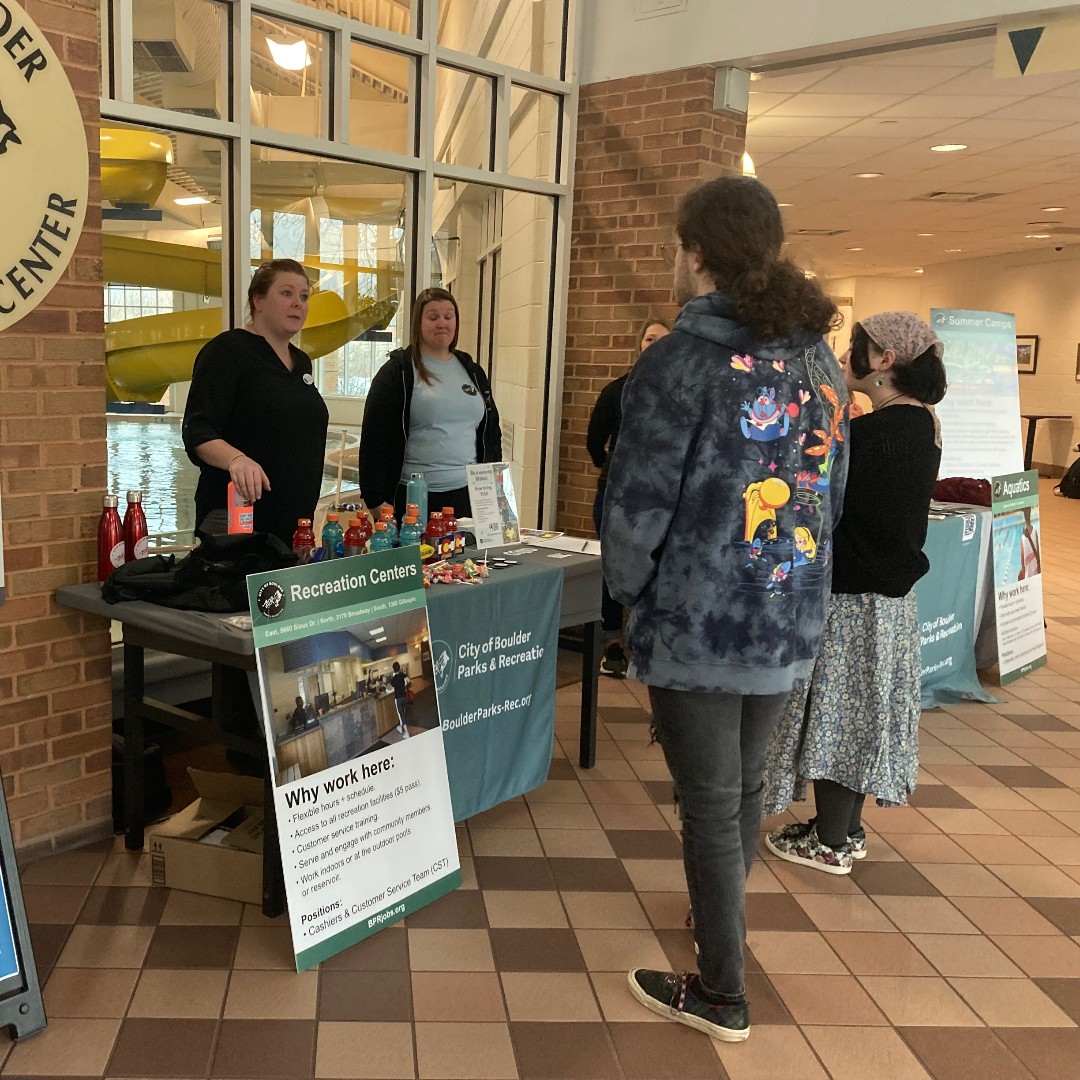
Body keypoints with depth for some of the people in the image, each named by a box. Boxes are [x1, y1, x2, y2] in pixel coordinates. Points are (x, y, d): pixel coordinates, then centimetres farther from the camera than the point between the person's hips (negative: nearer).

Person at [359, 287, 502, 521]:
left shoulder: (473, 372, 14)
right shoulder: (396, 372, -1)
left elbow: (491, 433, 19)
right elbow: (373, 440, -5)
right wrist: (376, 501, -10)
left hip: (467, 495, 4)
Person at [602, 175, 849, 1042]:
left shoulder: (683, 359, -15)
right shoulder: (821, 360, 6)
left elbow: (637, 506, -15)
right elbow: (829, 496, 10)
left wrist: (630, 591, 2)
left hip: (698, 628, -6)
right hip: (791, 625, 7)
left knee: (712, 806, 7)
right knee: (745, 787, 24)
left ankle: (721, 996, 23)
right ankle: (726, 920, 47)